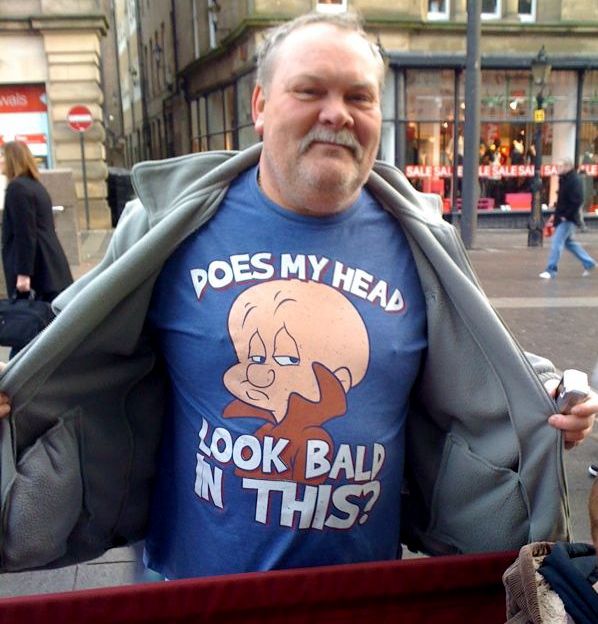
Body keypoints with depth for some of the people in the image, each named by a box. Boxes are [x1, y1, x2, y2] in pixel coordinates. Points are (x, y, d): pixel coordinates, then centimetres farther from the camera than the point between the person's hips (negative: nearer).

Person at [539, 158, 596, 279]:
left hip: (568, 219, -10)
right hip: (562, 218, 10)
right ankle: (589, 263, 31)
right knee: (569, 242, 19)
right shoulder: (564, 179, 11)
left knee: (557, 243, -9)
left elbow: (577, 201, -25)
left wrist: (566, 216, -23)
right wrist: (556, 214, 15)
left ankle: (551, 270, -4)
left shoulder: (574, 181, -18)